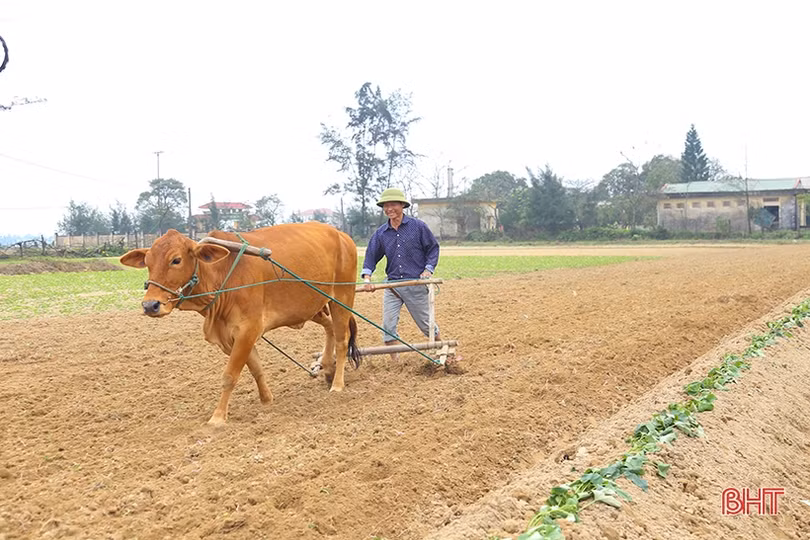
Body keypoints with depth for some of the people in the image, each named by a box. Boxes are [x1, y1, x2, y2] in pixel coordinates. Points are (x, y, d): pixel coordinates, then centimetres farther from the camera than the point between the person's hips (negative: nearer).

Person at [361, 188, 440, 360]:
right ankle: (395, 361, 9)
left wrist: (428, 269, -9)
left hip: (416, 284, -3)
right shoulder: (381, 233, 3)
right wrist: (367, 277, -9)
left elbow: (433, 248, 2)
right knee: (388, 325, -2)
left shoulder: (418, 226, -5)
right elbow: (371, 255, 5)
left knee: (426, 323, 9)